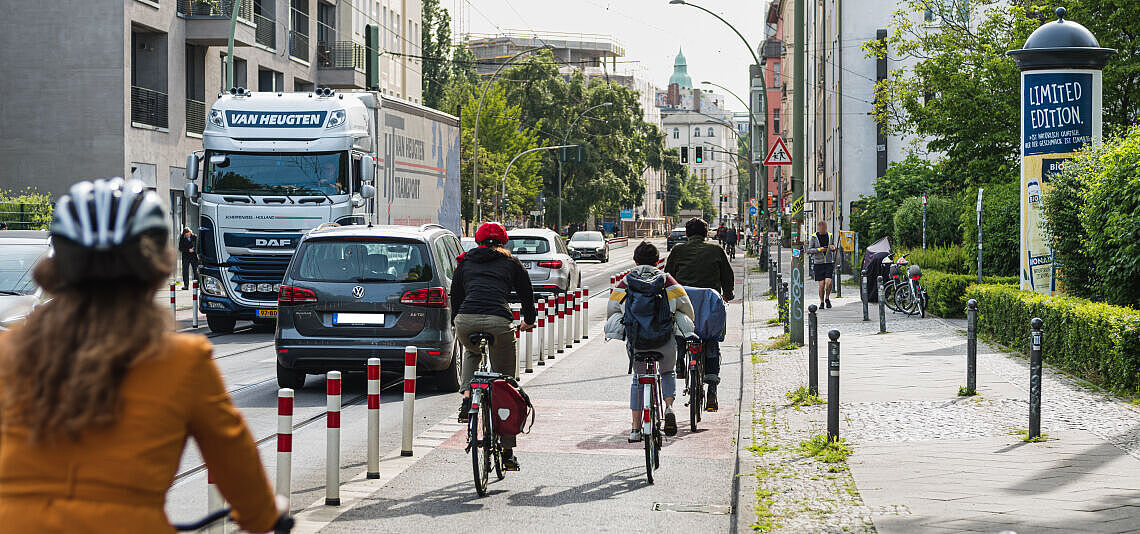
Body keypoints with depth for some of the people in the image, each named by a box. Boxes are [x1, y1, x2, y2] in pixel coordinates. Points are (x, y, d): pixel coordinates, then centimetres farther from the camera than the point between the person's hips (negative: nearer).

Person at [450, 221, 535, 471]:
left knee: (471, 353, 39)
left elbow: (455, 295, 30)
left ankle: (467, 396, 13)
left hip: (466, 321, 2)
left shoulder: (465, 261, 24)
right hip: (498, 322, -2)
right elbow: (527, 293, 28)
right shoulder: (511, 263, 21)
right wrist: (528, 321, 46)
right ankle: (508, 452, 9)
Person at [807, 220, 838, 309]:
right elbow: (809, 250, -2)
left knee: (828, 282, -14)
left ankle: (827, 298, 9)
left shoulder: (830, 236, 8)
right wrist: (819, 249, -16)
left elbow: (833, 248, 20)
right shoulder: (814, 237, -1)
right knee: (821, 284, -3)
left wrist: (833, 248, -4)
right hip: (818, 264, -1)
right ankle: (821, 302, 11)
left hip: (829, 263, 1)